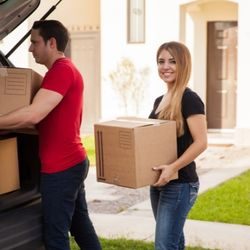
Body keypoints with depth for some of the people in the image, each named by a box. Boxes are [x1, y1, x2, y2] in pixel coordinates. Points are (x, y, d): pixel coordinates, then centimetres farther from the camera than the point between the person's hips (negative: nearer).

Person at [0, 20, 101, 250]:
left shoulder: (61, 70, -16)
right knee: (81, 226, 18)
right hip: (72, 162, 10)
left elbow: (33, 115, -27)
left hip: (60, 168, -10)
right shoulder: (66, 69, 17)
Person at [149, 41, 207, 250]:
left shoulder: (189, 99, -13)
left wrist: (173, 167, -26)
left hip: (180, 184, -9)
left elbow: (201, 143, -19)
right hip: (159, 183, 9)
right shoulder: (159, 101, 13)